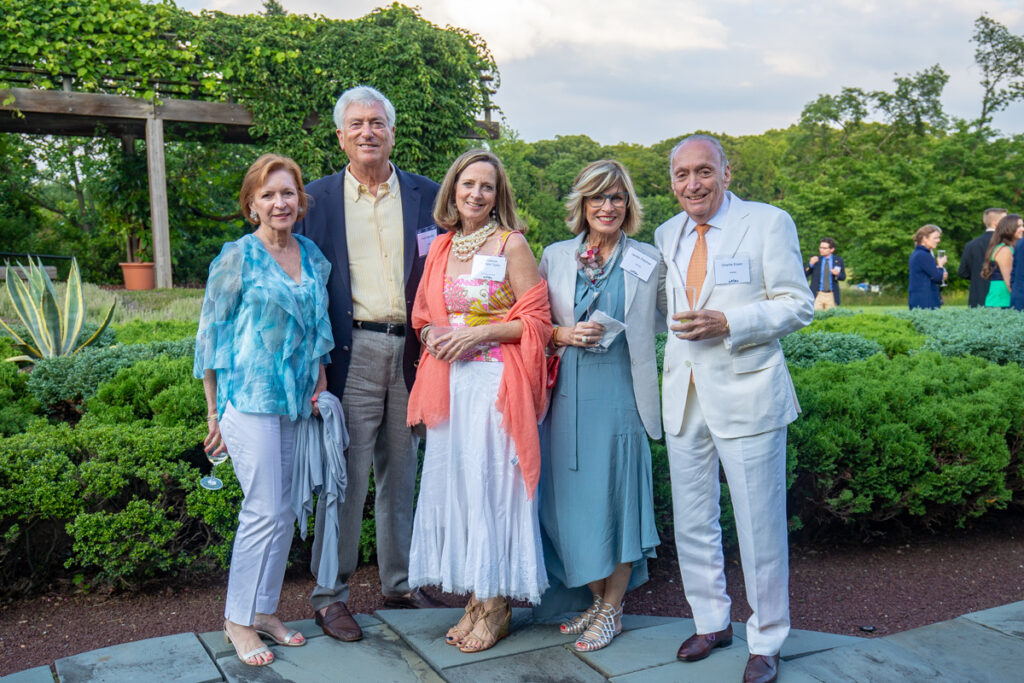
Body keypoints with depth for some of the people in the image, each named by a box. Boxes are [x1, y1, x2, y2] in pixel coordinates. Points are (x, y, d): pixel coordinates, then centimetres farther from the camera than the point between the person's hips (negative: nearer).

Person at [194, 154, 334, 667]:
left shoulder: (312, 257, 10)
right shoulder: (237, 258, -5)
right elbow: (211, 333, -2)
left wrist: (320, 378, 8)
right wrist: (214, 411, -2)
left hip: (295, 401, 6)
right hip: (249, 398, -6)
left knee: (284, 512, 10)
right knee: (264, 511, -6)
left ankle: (264, 610, 25)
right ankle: (238, 619, 12)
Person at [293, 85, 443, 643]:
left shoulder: (426, 195, 8)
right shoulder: (318, 198, 5)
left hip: (411, 352, 2)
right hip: (351, 353, -2)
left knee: (401, 474, 13)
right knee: (345, 478, 0)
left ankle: (398, 582, 28)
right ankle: (329, 594, 15)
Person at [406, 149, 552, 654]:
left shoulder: (512, 245, -3)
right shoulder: (440, 247, 13)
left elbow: (537, 320, -6)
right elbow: (424, 314, 20)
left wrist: (479, 333, -14)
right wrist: (433, 334, -2)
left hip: (497, 381, -5)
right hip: (449, 381, 6)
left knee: (492, 480, -2)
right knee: (454, 481, 6)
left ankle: (496, 606, 12)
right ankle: (474, 597, 20)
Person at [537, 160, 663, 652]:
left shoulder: (648, 262, 4)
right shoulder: (555, 257, 9)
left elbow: (660, 321, 11)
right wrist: (564, 335, -8)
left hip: (619, 392, -2)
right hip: (566, 394, 3)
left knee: (616, 495, 1)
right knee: (573, 496, 7)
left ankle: (612, 610, 19)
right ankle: (597, 597, 27)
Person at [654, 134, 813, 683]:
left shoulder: (769, 223, -5)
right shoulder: (667, 234, 11)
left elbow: (798, 304, -8)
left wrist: (727, 324, -19)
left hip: (746, 395, -5)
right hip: (684, 397, 5)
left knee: (760, 526, 4)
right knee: (692, 522, 14)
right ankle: (711, 622, 33)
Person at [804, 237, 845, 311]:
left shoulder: (838, 260, 6)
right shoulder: (815, 259, 5)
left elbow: (843, 277, 11)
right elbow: (804, 274, 1)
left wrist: (837, 274, -11)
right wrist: (810, 264, -15)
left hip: (831, 296, 1)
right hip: (817, 295, -1)